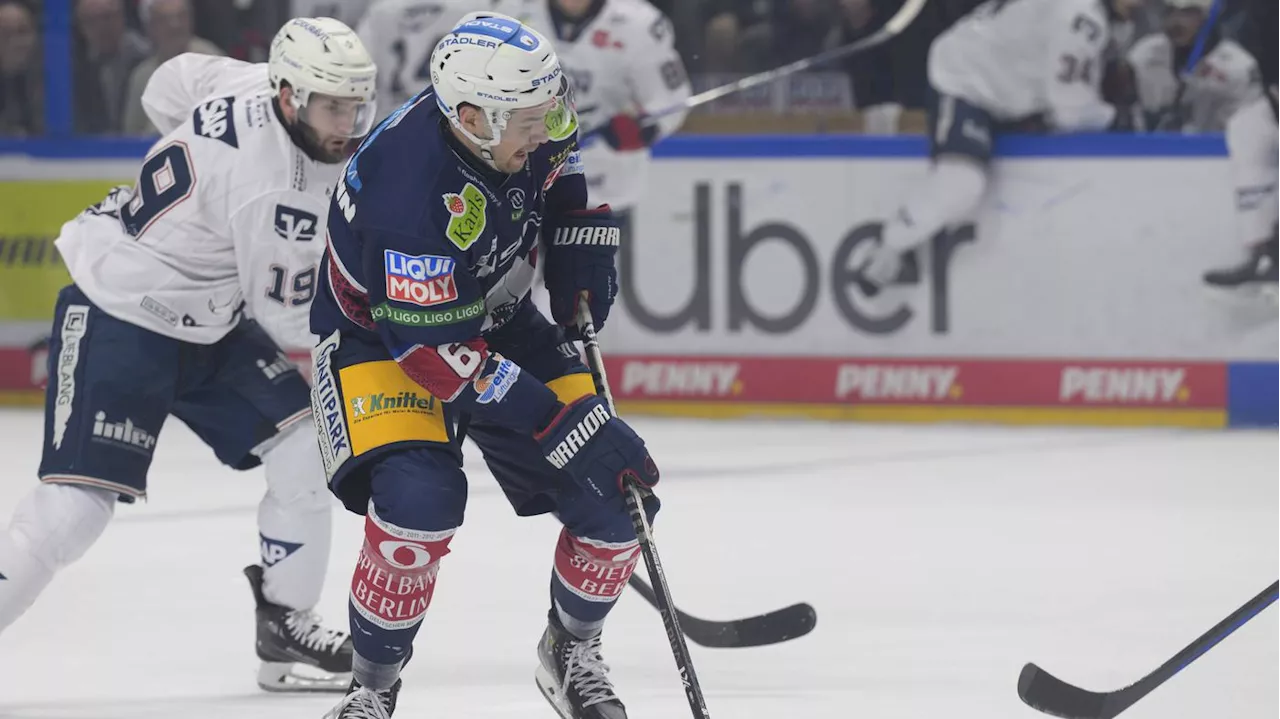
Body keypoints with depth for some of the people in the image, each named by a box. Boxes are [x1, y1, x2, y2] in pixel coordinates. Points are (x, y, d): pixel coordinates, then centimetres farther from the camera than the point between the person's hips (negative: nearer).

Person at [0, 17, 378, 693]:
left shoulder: (251, 85, -8)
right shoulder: (275, 185, -32)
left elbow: (170, 85, 12)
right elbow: (288, 318, -22)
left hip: (207, 320, 10)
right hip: (117, 316, -10)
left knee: (306, 446, 1)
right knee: (78, 500, -17)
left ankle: (285, 626, 11)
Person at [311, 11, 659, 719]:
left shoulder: (517, 111, -18)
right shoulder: (410, 190, -38)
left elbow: (562, 155, 11)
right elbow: (437, 354, -34)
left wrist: (582, 236, 0)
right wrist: (562, 428, -34)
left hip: (500, 319, 6)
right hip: (380, 336, -6)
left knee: (619, 498, -5)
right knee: (419, 501, -32)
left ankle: (572, 651, 23)